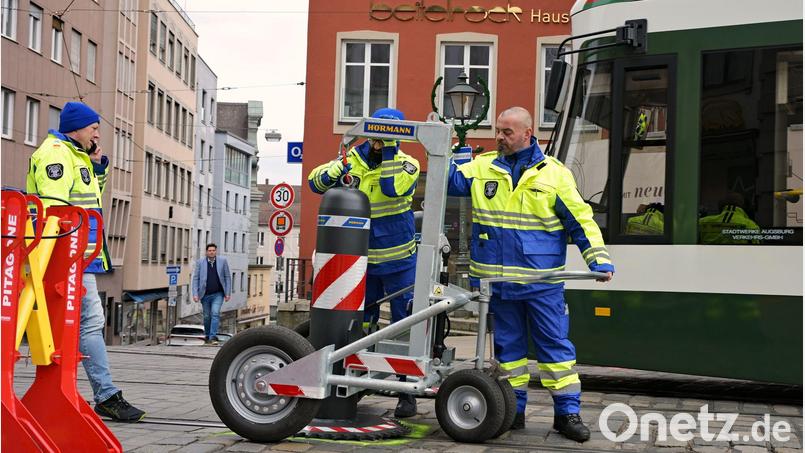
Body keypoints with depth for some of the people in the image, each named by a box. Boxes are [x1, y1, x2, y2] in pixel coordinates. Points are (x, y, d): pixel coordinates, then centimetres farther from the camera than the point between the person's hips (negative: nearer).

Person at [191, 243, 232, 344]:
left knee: (215, 313, -16)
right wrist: (195, 294, -6)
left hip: (218, 294, -1)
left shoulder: (223, 261, 1)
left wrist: (228, 293, -1)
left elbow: (227, 277, 4)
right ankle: (207, 336, 29)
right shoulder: (200, 262, 1)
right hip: (205, 294, 1)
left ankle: (213, 337, -17)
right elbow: (195, 278, 2)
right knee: (207, 316, 10)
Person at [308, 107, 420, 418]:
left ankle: (407, 393, 3)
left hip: (399, 260, -3)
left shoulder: (407, 164, -7)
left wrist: (387, 157, -22)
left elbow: (395, 188, -26)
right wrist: (333, 172, -21)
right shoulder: (353, 159, 3)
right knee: (357, 324, 12)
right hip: (363, 261, 3)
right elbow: (316, 181, -2)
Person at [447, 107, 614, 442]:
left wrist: (599, 260, -7)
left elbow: (580, 220, 0)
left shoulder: (554, 173, -1)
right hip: (498, 279, 3)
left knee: (555, 344, 1)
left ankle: (567, 412, 9)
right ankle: (513, 410, 22)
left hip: (542, 281, -3)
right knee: (508, 345, 11)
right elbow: (450, 181, 8)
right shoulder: (483, 168, 8)